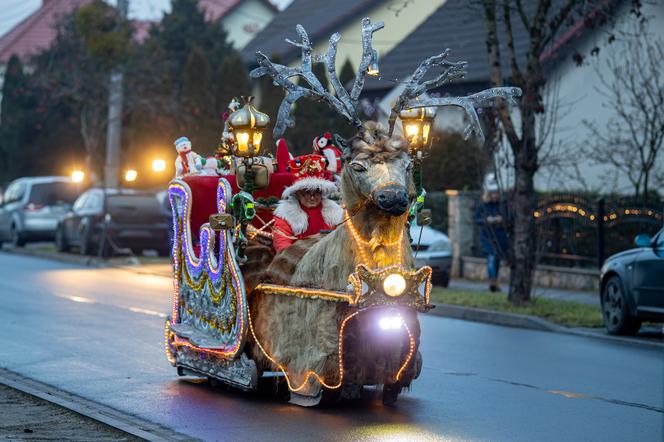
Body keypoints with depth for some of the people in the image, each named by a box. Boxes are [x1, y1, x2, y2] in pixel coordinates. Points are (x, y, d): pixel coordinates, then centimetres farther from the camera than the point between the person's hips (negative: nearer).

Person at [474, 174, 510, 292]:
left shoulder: (503, 204, 2)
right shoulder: (482, 205, -3)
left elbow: (508, 219, 5)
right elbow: (476, 220, 0)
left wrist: (502, 219, -16)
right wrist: (486, 220, -18)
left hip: (500, 236, 3)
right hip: (487, 236, -3)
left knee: (497, 260, 11)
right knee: (491, 258, -17)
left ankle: (495, 282, 24)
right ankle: (492, 281, -26)